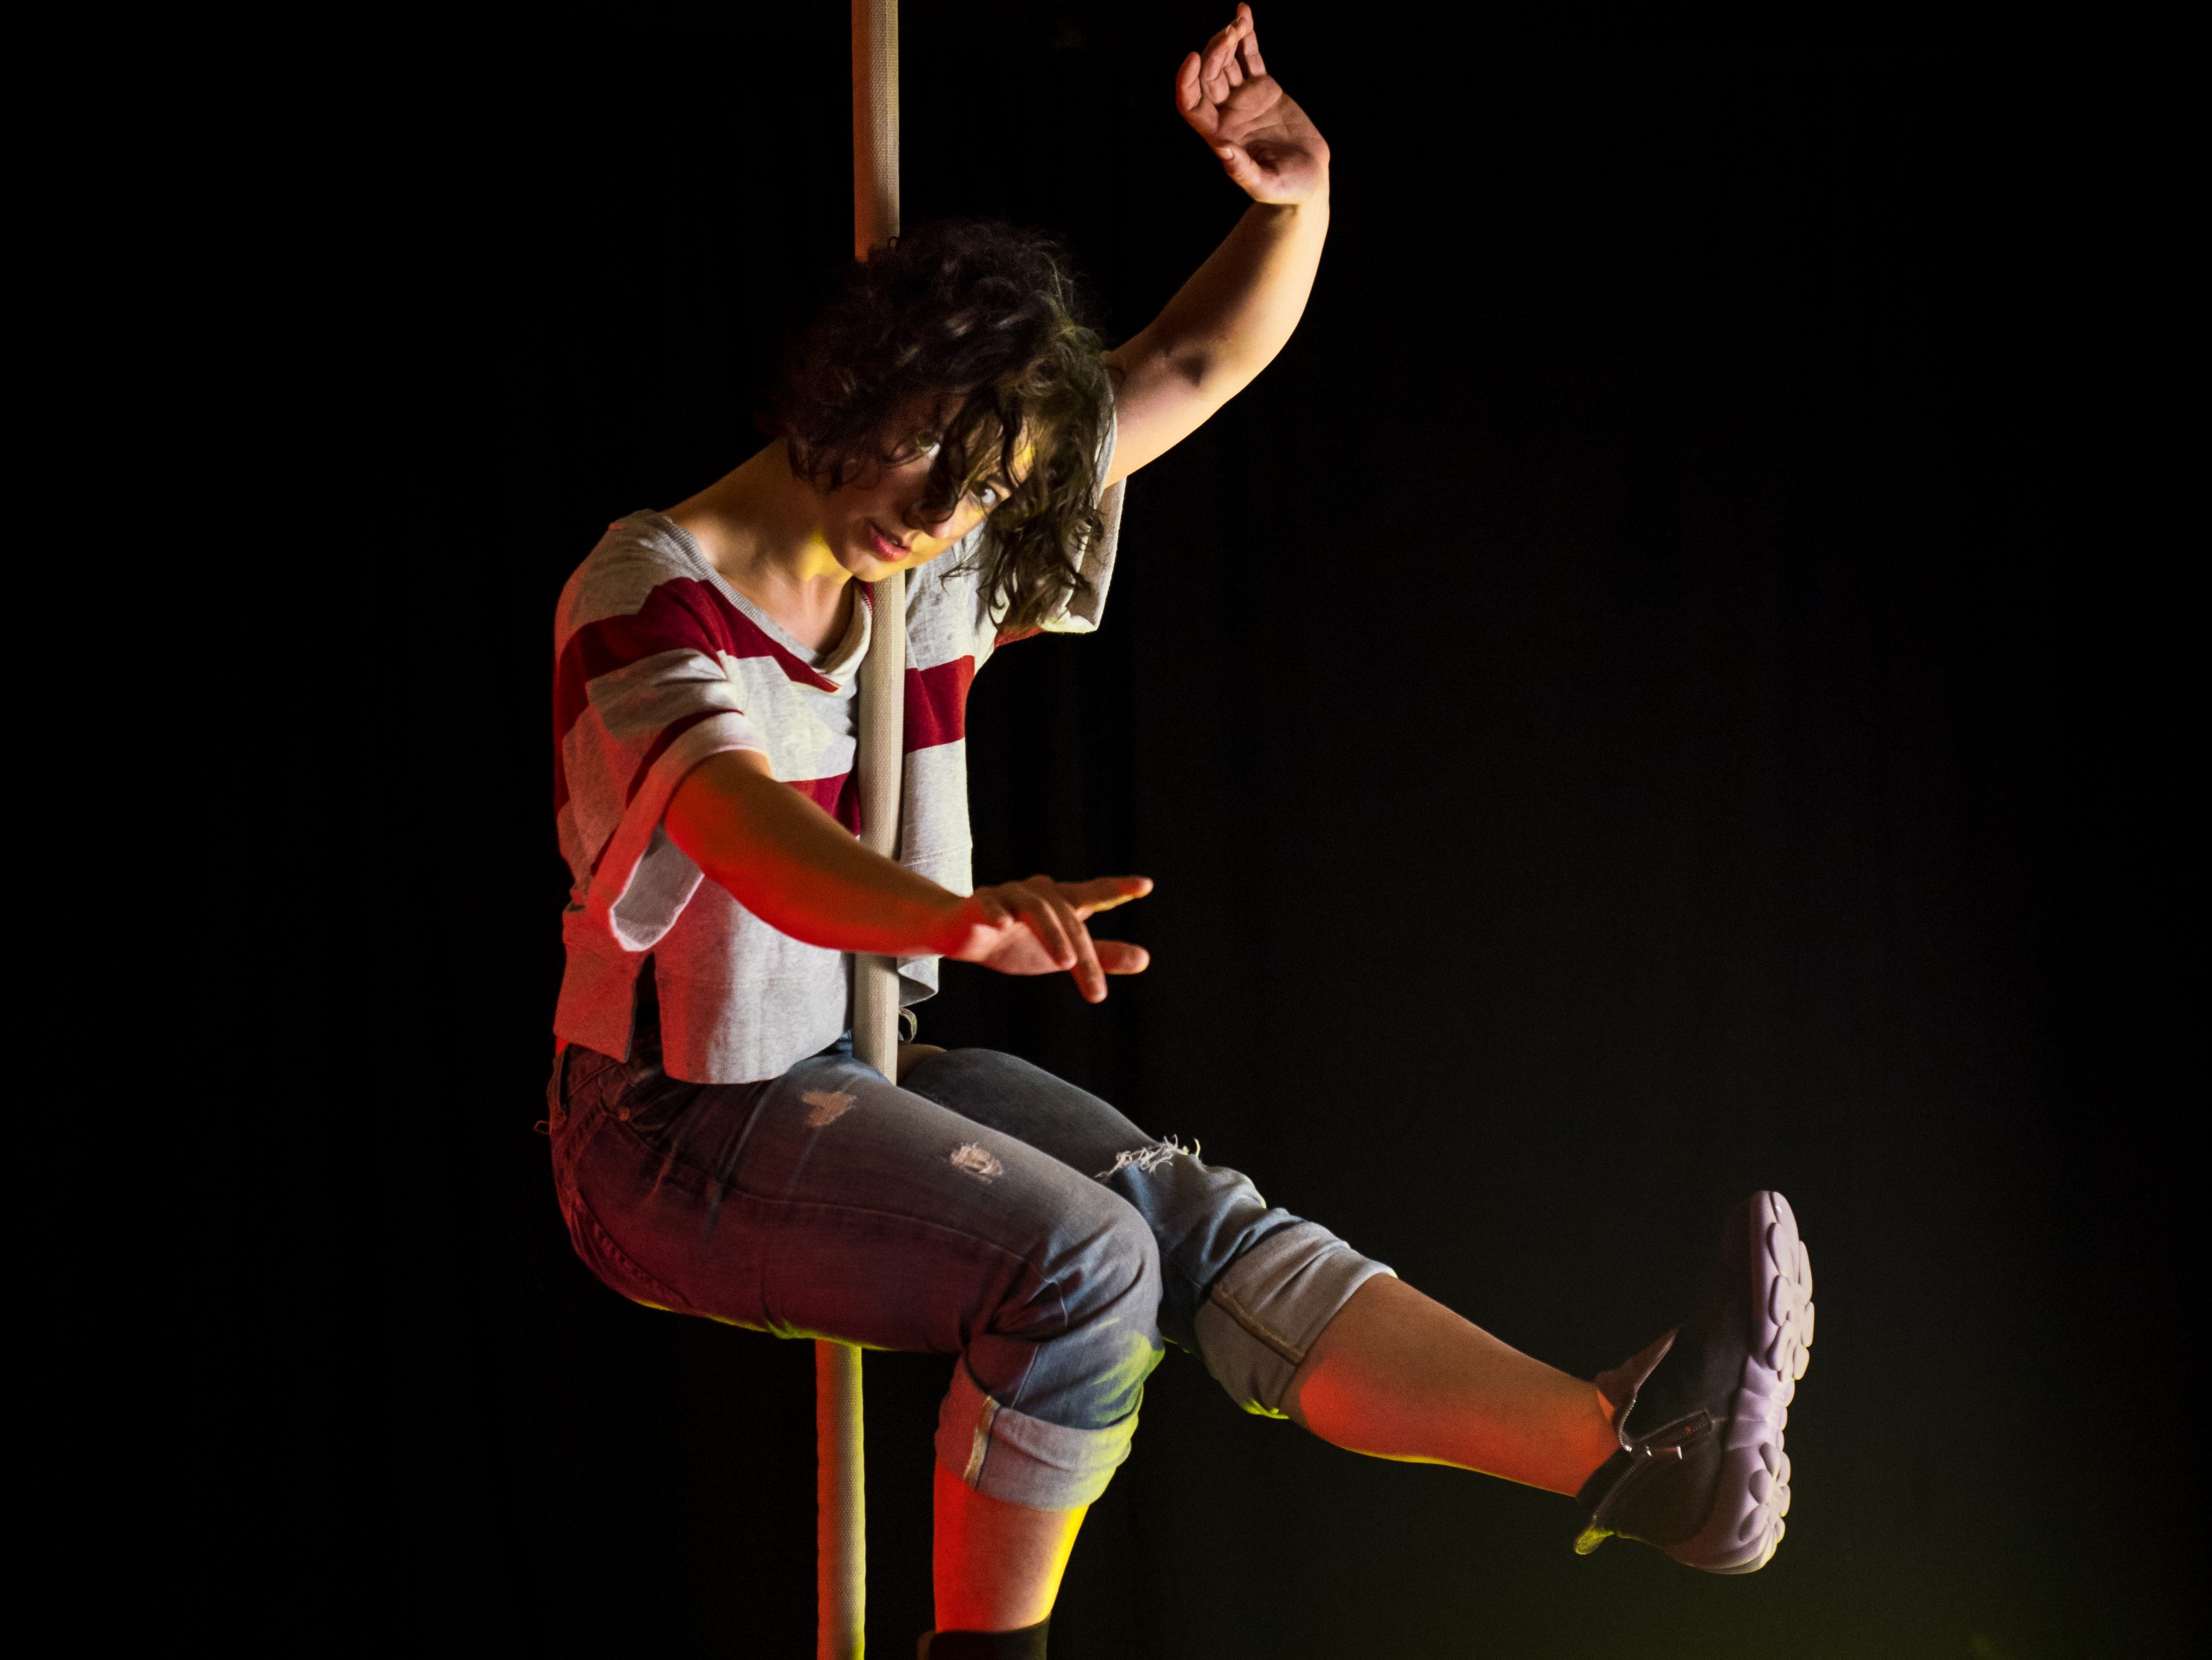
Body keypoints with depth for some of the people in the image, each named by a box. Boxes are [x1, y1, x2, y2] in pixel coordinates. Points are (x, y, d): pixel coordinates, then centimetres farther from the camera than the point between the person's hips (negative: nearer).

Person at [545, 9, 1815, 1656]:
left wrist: (1297, 202, -14)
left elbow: (1202, 364, 6)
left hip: (852, 1077, 7)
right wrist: (953, 917, -59)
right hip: (677, 1128, -7)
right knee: (1082, 1260, -28)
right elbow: (747, 837, -40)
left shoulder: (943, 555, 3)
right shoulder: (651, 597, -19)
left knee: (1202, 1223, -16)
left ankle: (1624, 1453, -30)